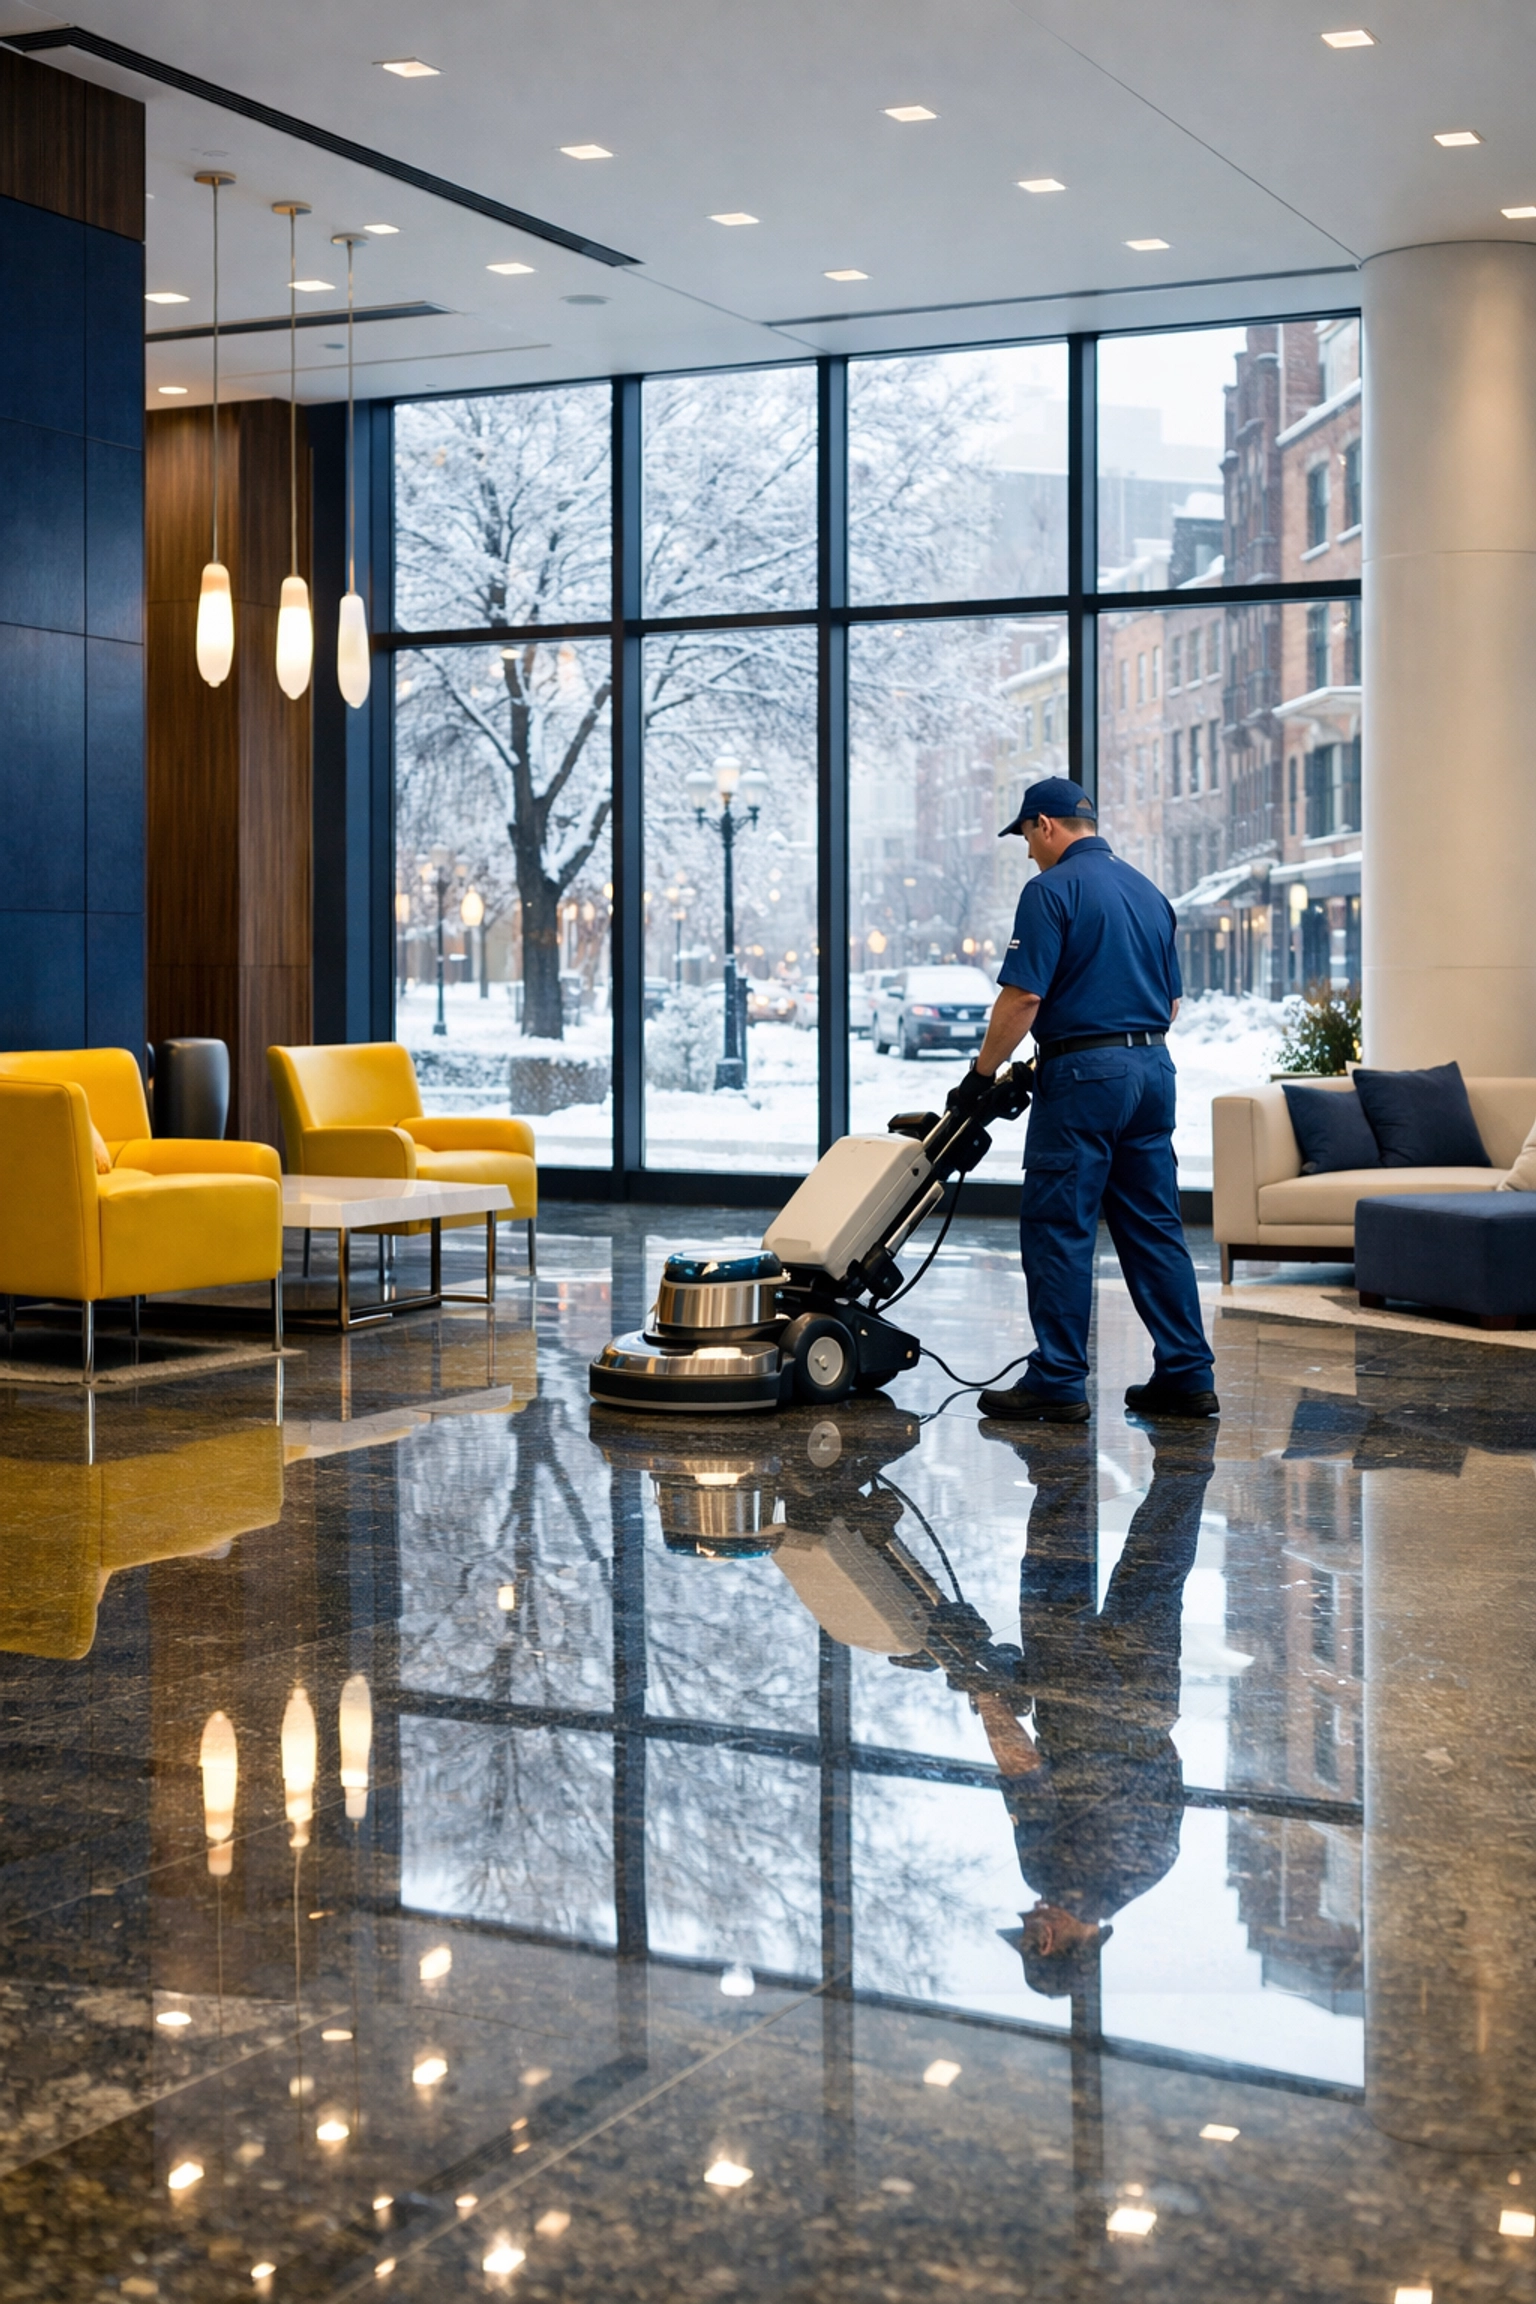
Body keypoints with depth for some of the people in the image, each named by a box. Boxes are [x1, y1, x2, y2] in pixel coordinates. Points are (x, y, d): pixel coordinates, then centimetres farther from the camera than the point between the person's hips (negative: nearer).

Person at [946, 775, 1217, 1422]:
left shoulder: (1052, 890, -10)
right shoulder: (1148, 891, 15)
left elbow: (1023, 997, -16)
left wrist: (981, 1075, -8)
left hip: (1083, 1075, -8)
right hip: (1153, 1071, 8)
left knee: (1058, 1229, -2)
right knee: (1154, 1228, 10)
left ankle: (1057, 1382, -1)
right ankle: (1187, 1376, 10)